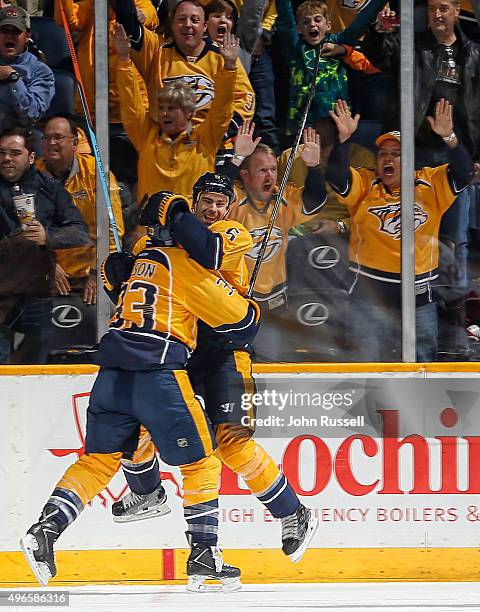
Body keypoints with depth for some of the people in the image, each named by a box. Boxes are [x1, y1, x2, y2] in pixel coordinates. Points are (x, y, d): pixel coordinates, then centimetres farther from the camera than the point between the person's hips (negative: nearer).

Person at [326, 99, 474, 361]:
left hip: (418, 292, 1)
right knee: (367, 362, 4)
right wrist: (343, 139, -27)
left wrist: (449, 138, -23)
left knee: (423, 358, 9)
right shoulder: (364, 184, 3)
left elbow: (463, 173, -7)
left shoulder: (430, 184, 5)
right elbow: (337, 177, -13)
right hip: (369, 291, -1)